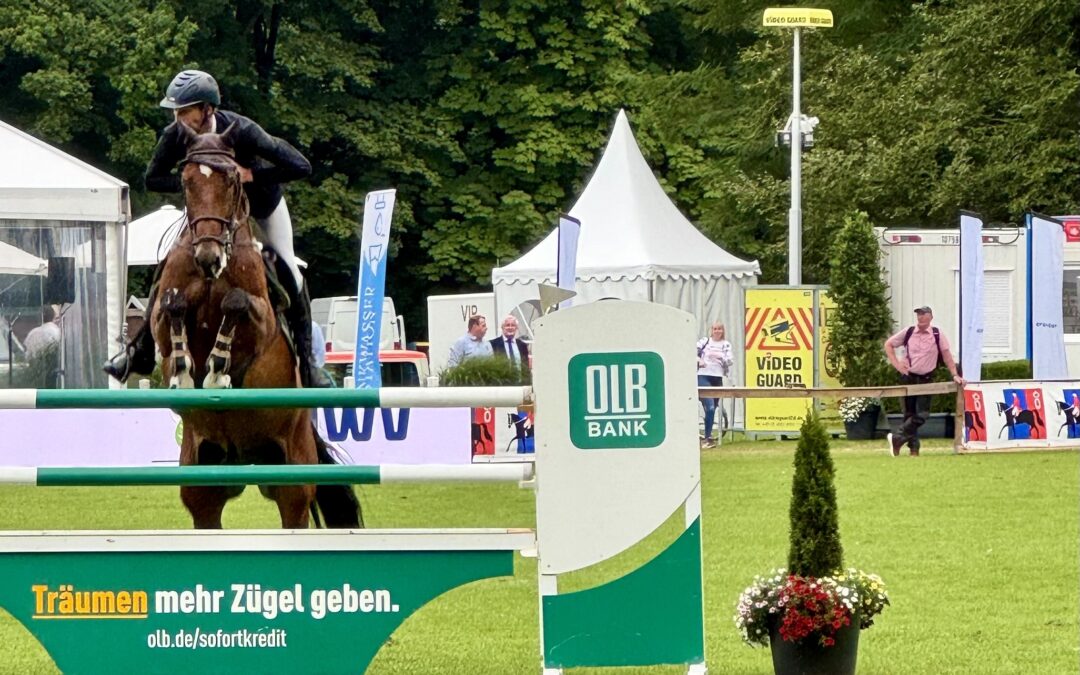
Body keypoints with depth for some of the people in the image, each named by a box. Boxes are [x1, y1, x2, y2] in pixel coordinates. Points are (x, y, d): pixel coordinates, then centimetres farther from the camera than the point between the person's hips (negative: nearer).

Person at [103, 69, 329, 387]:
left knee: (288, 273, -12)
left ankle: (306, 358, 3)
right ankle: (142, 351, 4)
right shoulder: (175, 136, -29)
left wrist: (250, 175, -43)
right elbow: (153, 179, -17)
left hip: (262, 203, -3)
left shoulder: (241, 131, -39)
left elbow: (301, 167, -40)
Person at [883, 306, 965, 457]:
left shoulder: (937, 335, -5)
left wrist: (955, 375, -10)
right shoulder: (908, 332, -1)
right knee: (909, 414, 4)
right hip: (908, 377, 1)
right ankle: (914, 447, 11)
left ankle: (897, 439, -2)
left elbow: (946, 355, -2)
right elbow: (888, 344, 10)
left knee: (922, 415, -11)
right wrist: (896, 364, 0)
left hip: (925, 379, -1)